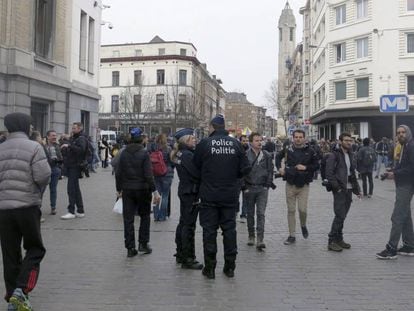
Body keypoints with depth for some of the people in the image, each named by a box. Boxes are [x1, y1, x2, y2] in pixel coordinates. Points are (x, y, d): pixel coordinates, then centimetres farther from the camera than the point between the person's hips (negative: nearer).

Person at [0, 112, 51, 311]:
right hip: (28, 206, -4)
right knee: (35, 249, 10)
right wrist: (38, 191, 5)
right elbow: (43, 176, -15)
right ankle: (21, 290, -7)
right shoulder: (33, 147, -8)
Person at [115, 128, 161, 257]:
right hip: (142, 189, -3)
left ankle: (130, 248, 7)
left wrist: (119, 189, 15)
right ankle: (143, 243, 14)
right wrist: (154, 191, -12)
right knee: (145, 216, 16)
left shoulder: (124, 154, 2)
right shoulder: (143, 153, -10)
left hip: (127, 189, 3)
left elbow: (118, 173, 4)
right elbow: (148, 174, -15)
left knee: (128, 219, 6)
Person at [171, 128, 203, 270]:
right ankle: (187, 259, 0)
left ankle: (180, 254, 27)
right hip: (191, 192, -10)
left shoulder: (179, 153, 11)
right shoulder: (187, 154, -18)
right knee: (189, 226, -5)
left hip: (184, 190, 10)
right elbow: (197, 173, -22)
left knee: (183, 223, 17)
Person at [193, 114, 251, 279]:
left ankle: (210, 267, 11)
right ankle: (230, 266, 17)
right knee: (229, 228, 11)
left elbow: (196, 166, 1)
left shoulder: (204, 143, -7)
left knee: (209, 230, 6)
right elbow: (245, 168, -1)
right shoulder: (235, 143, 0)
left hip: (209, 195, -2)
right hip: (231, 195, 2)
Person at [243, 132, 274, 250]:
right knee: (250, 213, 11)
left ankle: (260, 240, -10)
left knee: (261, 214, -7)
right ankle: (251, 236, 25)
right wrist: (244, 187, -6)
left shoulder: (267, 155, 5)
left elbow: (270, 171, 10)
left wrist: (268, 184, 0)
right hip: (249, 188, 0)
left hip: (262, 188, 1)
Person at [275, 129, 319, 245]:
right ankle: (292, 236, 15)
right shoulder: (288, 150, 1)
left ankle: (303, 225, 25)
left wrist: (306, 167, -13)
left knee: (302, 209, -9)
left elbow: (317, 165, 2)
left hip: (303, 185, -2)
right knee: (291, 210, 6)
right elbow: (278, 157, 19)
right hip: (290, 184, 2)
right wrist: (279, 168, 5)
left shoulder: (310, 151, -3)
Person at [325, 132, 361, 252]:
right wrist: (337, 187, -17)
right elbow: (329, 174, -15)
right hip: (339, 190, -7)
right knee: (340, 216, -8)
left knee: (342, 216, 11)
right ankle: (332, 241, 0)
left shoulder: (349, 155, 16)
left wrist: (357, 189, 17)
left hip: (348, 190, 7)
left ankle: (339, 239, 20)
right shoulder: (334, 156, -9)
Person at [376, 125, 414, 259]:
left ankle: (391, 249, -6)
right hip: (402, 185, 10)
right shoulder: (403, 147, 16)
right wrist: (392, 171, 1)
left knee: (397, 217, -9)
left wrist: (395, 174, -19)